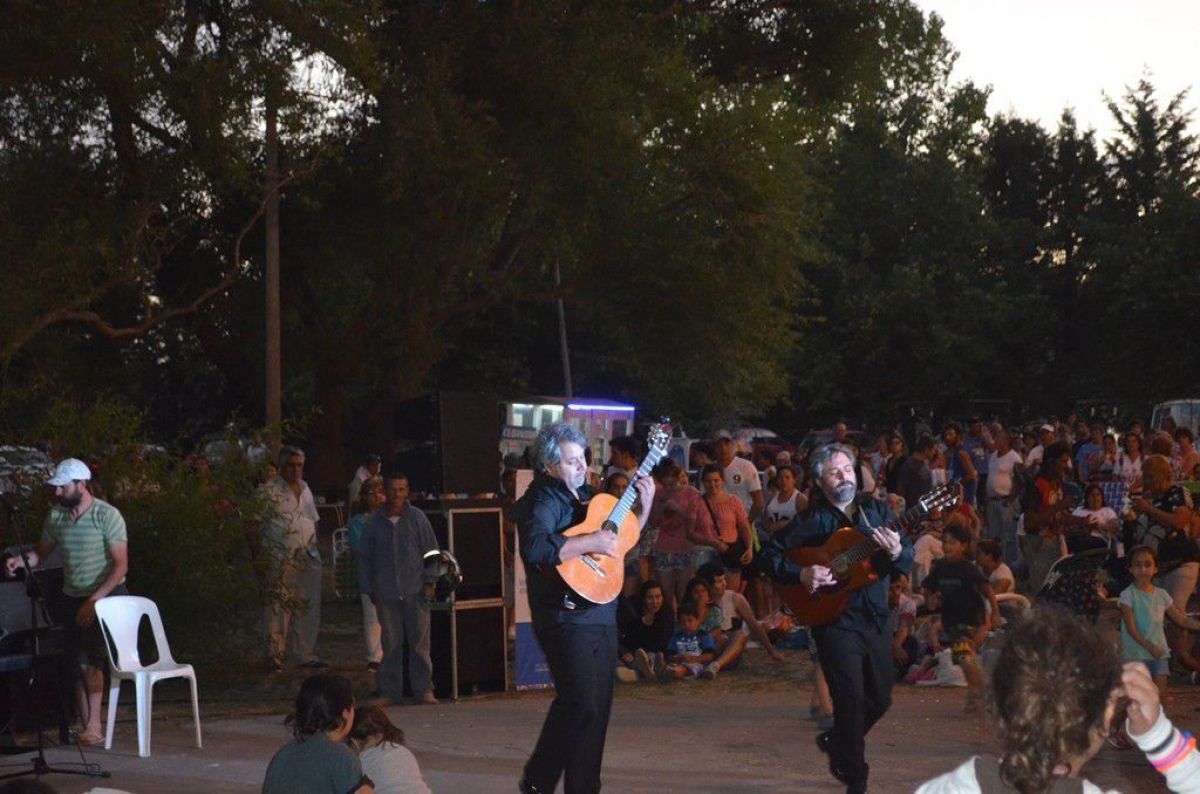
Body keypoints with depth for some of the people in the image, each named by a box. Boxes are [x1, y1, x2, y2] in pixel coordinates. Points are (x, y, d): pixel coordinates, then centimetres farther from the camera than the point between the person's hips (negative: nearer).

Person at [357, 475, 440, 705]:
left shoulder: (417, 518, 3)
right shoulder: (374, 522, 6)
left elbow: (431, 551, 7)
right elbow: (365, 557, 12)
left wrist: (429, 581, 0)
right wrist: (368, 588, 8)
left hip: (415, 591, -1)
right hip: (386, 593, 1)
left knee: (419, 642, 1)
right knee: (390, 643, 3)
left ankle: (423, 689, 8)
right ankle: (390, 692, 10)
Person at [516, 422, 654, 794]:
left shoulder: (584, 494, 17)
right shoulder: (542, 501, -11)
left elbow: (624, 536, 30)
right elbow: (535, 548, -32)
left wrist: (644, 505, 14)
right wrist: (591, 543, -26)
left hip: (601, 612, 9)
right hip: (566, 616, -9)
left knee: (598, 706, 10)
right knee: (579, 703, -15)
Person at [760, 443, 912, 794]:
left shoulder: (876, 509, 6)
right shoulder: (813, 519, -5)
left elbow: (908, 563, 3)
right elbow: (771, 553, -3)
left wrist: (896, 553, -20)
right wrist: (801, 574, -18)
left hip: (876, 617, 5)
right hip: (835, 618, -5)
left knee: (880, 698, 12)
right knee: (851, 696, -11)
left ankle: (836, 741, 38)